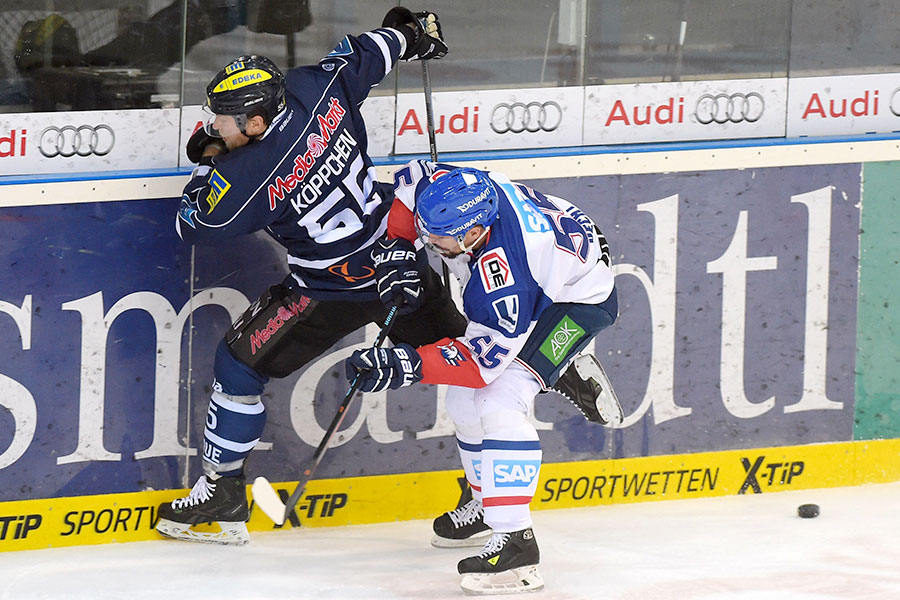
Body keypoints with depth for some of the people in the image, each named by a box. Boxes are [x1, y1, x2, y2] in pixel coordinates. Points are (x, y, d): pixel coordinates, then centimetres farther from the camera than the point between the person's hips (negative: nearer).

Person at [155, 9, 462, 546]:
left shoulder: (250, 180, -28)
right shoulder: (316, 89, -13)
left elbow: (193, 224, -12)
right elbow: (368, 53, 7)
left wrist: (208, 161, 0)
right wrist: (411, 32, 26)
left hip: (340, 289, -7)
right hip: (400, 254, 7)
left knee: (241, 361, 3)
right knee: (448, 344, 26)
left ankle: (222, 491, 11)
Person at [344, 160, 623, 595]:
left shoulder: (500, 279, -41)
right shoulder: (447, 188, -23)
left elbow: (482, 360, -33)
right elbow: (411, 179, 1)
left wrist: (406, 365, -38)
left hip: (578, 299, -10)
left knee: (497, 403, -25)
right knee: (464, 402, 11)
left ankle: (514, 541, -28)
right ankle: (487, 505, 33)